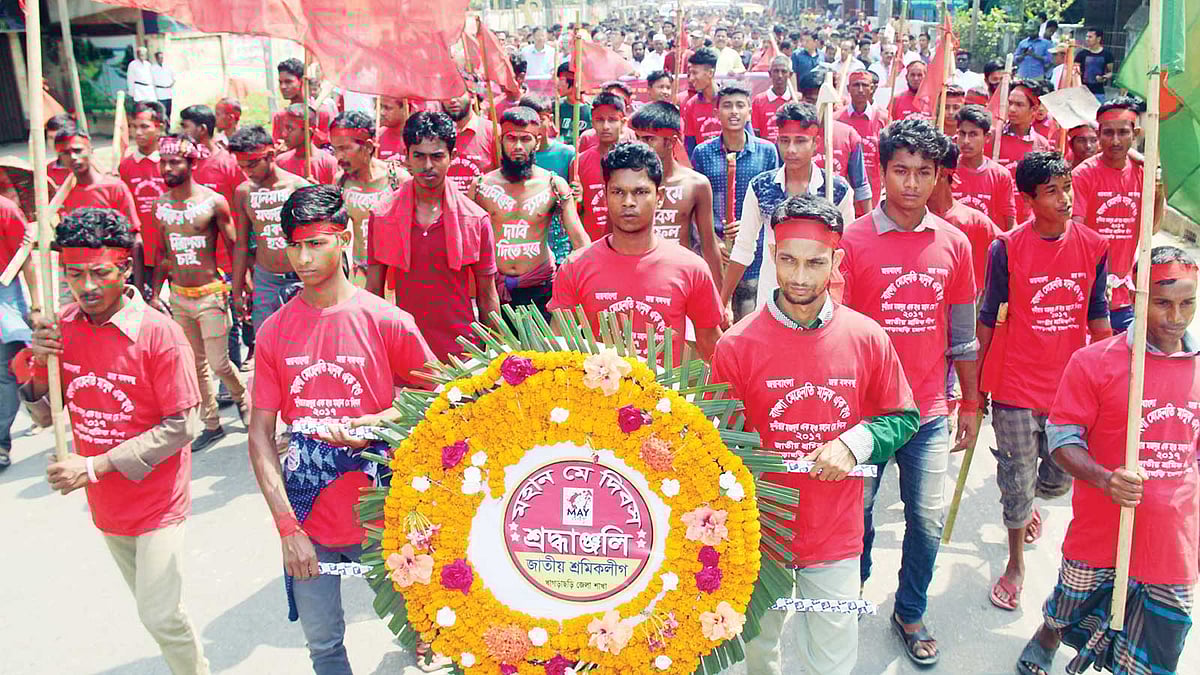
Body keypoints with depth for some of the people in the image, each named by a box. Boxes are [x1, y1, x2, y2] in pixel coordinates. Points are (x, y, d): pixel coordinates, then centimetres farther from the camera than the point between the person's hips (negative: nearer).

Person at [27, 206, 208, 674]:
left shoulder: (159, 333, -21)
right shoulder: (61, 328, -4)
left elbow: (182, 427, -20)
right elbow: (44, 417, 4)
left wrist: (96, 465, -22)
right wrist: (38, 369, -16)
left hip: (156, 500, -6)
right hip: (105, 502, 6)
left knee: (160, 617, -4)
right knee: (152, 606, 21)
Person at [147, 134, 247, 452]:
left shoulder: (213, 202, -10)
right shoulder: (160, 205, 4)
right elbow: (163, 253, 13)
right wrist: (154, 293, 10)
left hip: (210, 294, -5)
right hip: (178, 296, 5)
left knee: (218, 362, -3)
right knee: (196, 364, 11)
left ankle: (242, 397, 28)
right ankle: (211, 425, 23)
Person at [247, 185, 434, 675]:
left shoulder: (387, 322, -9)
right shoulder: (274, 332, -1)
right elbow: (260, 436, -1)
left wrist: (373, 425, -17)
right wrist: (287, 527, -8)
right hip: (307, 519, 2)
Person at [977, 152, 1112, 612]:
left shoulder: (1093, 246, -1)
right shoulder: (1007, 248, -11)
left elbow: (1098, 318, 8)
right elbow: (988, 319, -3)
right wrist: (974, 386, 0)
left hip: (1072, 384, 3)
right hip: (1017, 385, -3)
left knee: (1060, 478, 14)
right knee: (1018, 478, 7)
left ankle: (1026, 504, 50)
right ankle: (1016, 562, 29)